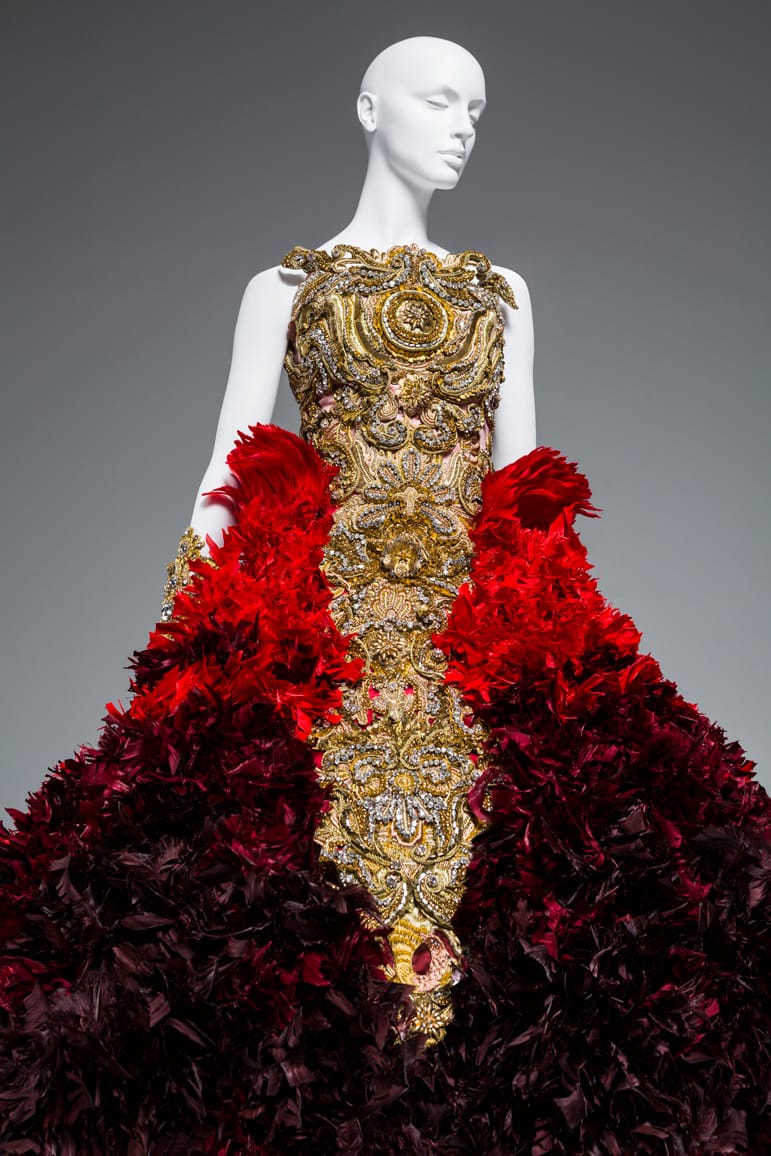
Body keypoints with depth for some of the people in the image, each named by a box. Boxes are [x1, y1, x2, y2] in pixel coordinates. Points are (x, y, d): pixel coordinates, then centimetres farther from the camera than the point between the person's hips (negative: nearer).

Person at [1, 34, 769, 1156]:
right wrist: (204, 646, -5)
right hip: (315, 634, -2)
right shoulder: (285, 286, 12)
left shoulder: (503, 293, 19)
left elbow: (523, 475, 15)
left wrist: (549, 644, 4)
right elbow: (225, 481, 6)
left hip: (482, 637, 2)